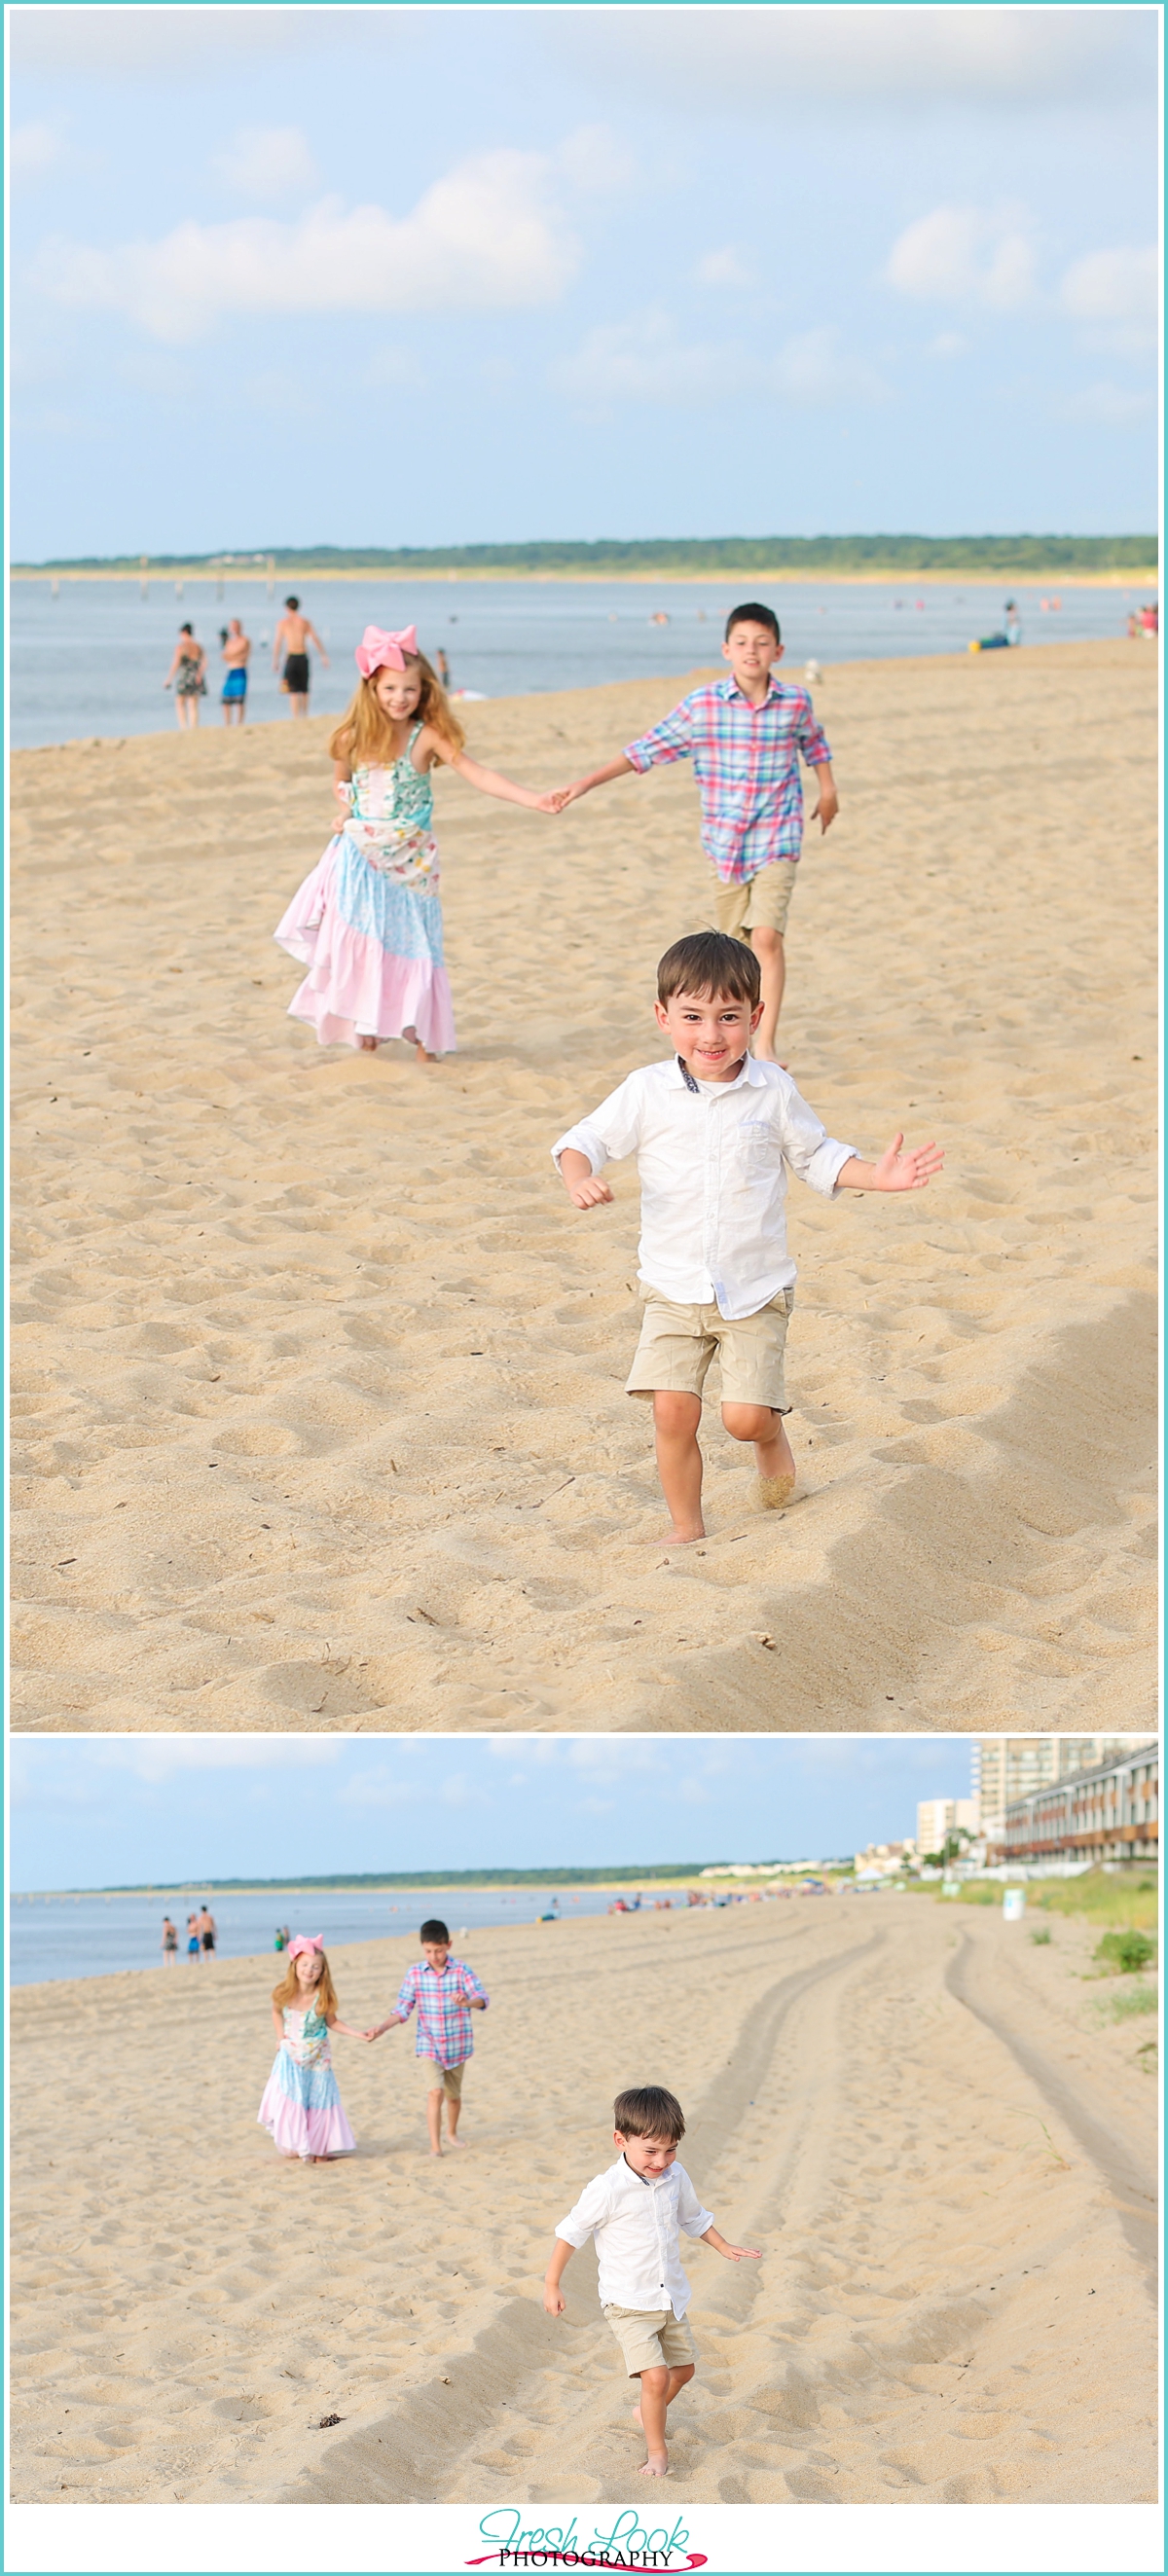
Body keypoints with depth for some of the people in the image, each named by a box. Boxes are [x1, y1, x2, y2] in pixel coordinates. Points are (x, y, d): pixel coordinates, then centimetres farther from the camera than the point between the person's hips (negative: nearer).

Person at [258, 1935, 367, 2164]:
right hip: (290, 2057, 1)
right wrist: (280, 2036, 3)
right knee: (291, 2100, -9)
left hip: (317, 2058, -1)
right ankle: (300, 2147, 0)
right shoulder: (284, 1993, -11)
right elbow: (276, 2011, 10)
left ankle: (320, 2149, 13)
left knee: (318, 2101, 3)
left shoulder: (322, 1997, -15)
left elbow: (332, 2022, -2)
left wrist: (358, 2034, -10)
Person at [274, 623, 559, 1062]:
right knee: (359, 940, -1)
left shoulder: (427, 737, -11)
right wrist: (345, 809, -1)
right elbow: (340, 783, 20)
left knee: (410, 940, 0)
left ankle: (420, 1033, 7)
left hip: (409, 861, -2)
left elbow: (479, 775, -17)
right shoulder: (355, 738, 0)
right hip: (361, 858, 2)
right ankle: (362, 1025, 11)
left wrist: (532, 799, -26)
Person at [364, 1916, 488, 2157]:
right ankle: (435, 2146, -14)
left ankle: (451, 2133, 45)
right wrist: (380, 2028, -16)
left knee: (453, 2095, 18)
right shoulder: (414, 1974, -5)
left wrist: (467, 2002, -43)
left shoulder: (461, 1970, -10)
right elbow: (402, 2010, -2)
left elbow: (482, 1998, -21)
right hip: (428, 2045, -1)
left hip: (457, 2046, 1)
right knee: (435, 2092, -19)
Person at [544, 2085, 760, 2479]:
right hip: (628, 2303, -6)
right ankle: (656, 2450, 2)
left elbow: (693, 2217, 16)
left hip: (669, 2296, 6)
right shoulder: (607, 2190, -22)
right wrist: (552, 2285, -8)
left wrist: (725, 2248, 17)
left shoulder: (675, 2177, -5)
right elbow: (571, 2232, -11)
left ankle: (646, 2414, 44)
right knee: (656, 2376, -16)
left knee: (683, 2367, 17)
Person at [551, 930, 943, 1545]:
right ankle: (685, 1524, 12)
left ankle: (772, 1438, 28)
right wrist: (579, 1179, -22)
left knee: (745, 1416, -9)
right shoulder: (647, 1092, -4)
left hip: (756, 1288, 0)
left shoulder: (773, 1091, -2)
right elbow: (584, 1141, 0)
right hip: (673, 1287, 1)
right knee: (673, 1409, -9)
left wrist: (879, 1176, -4)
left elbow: (817, 1157, 9)